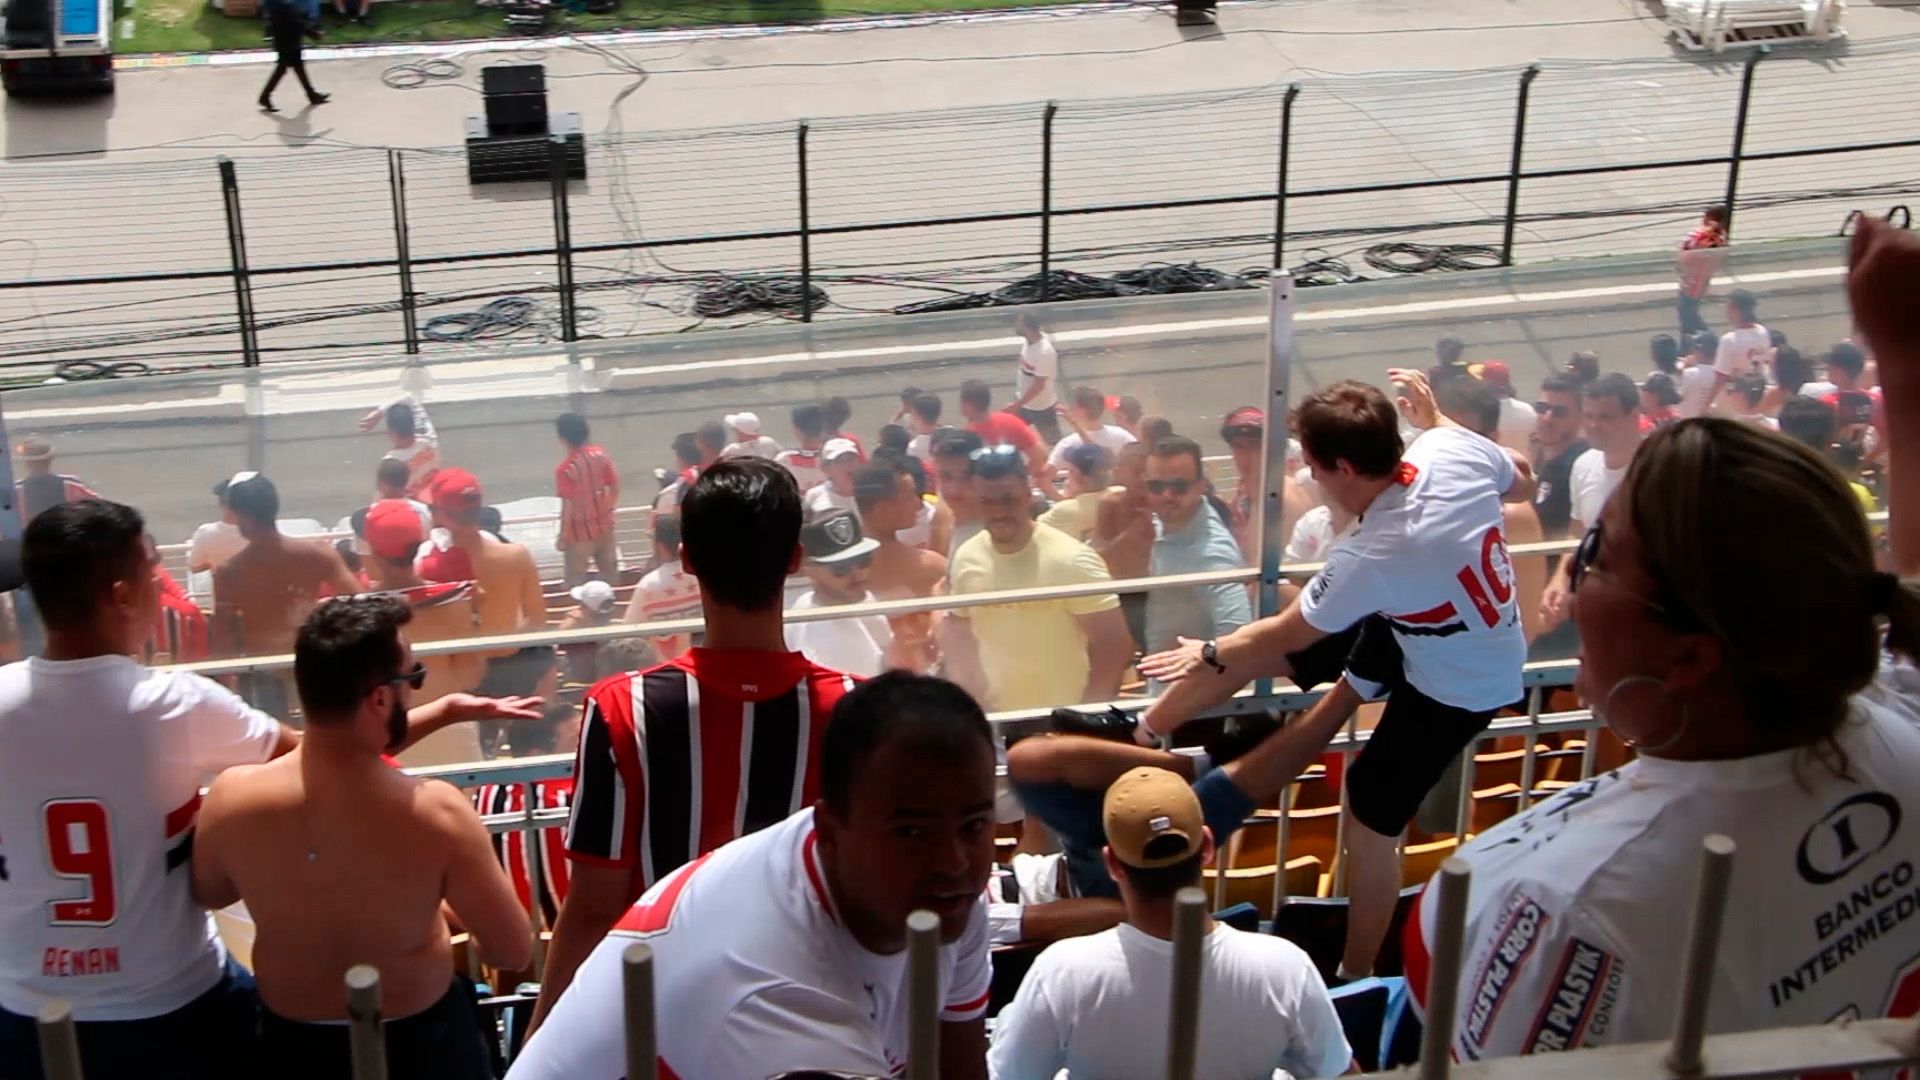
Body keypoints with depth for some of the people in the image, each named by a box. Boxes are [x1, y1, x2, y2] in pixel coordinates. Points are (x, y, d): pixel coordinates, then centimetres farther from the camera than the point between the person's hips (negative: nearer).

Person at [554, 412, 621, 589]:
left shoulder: (566, 468, -24)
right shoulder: (600, 455, -8)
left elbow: (568, 507, -21)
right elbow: (615, 488, 0)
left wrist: (563, 537, -10)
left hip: (580, 532, -5)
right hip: (604, 527, 5)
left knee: (576, 583, 9)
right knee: (610, 576, 18)